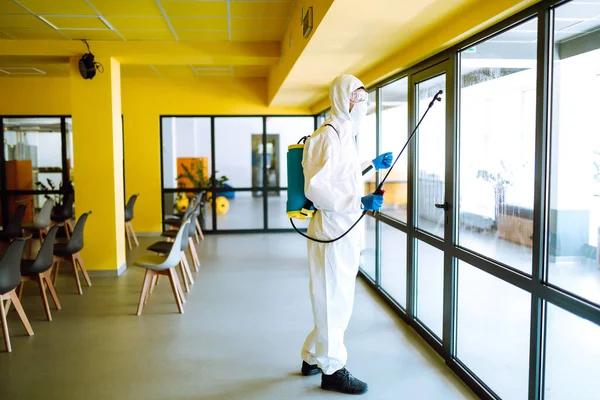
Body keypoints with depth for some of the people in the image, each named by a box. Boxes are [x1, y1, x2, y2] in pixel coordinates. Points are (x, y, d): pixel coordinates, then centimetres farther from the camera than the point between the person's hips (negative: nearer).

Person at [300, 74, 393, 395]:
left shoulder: (345, 134, 14)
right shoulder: (327, 137, -18)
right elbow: (315, 189, -25)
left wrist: (373, 164, 27)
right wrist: (360, 202, -27)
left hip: (345, 228, 10)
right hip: (333, 230, -10)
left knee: (338, 297, 19)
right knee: (334, 299, 2)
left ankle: (312, 358, 33)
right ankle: (332, 370, 18)